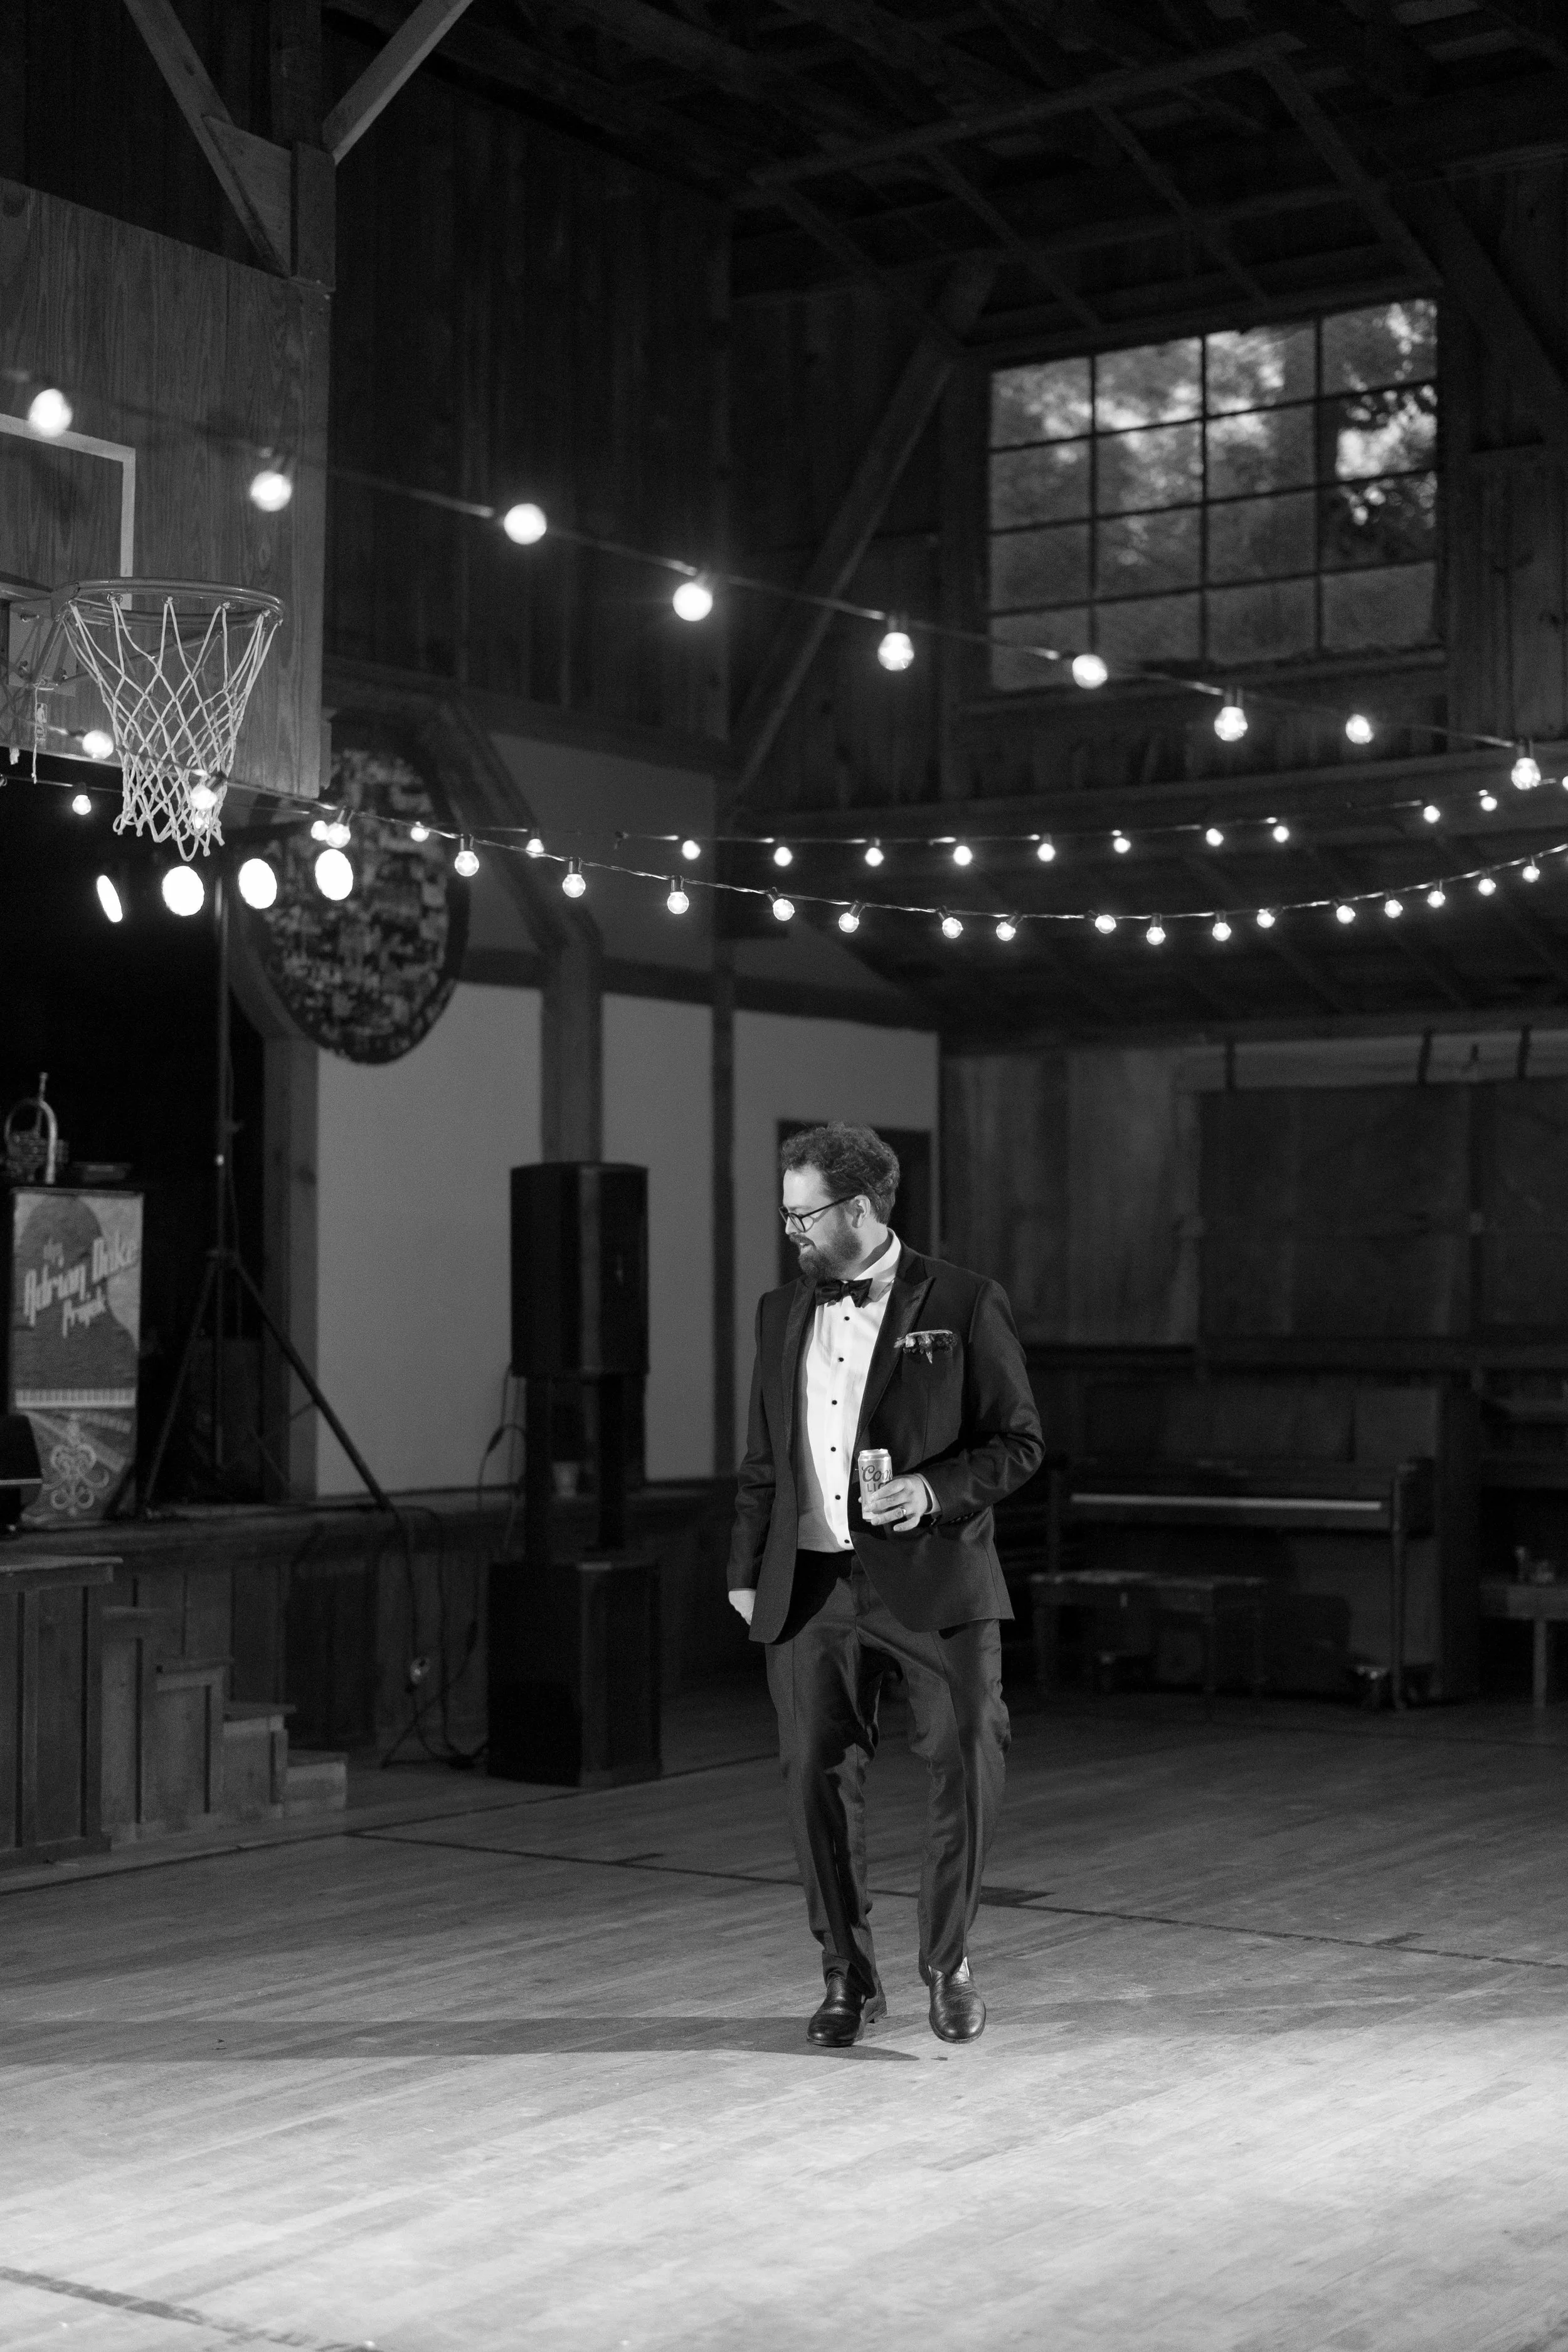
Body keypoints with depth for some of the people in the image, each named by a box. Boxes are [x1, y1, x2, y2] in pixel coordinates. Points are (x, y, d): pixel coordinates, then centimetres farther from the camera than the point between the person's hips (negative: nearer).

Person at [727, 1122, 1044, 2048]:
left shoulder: (965, 1304, -2)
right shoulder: (784, 1312, 12)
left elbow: (1020, 1440, -1)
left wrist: (934, 1491, -16)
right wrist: (748, 1571, 14)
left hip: (934, 1582, -4)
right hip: (812, 1585, 4)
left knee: (969, 1768, -5)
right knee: (819, 1779, 4)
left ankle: (949, 1960, 16)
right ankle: (850, 1976, 19)